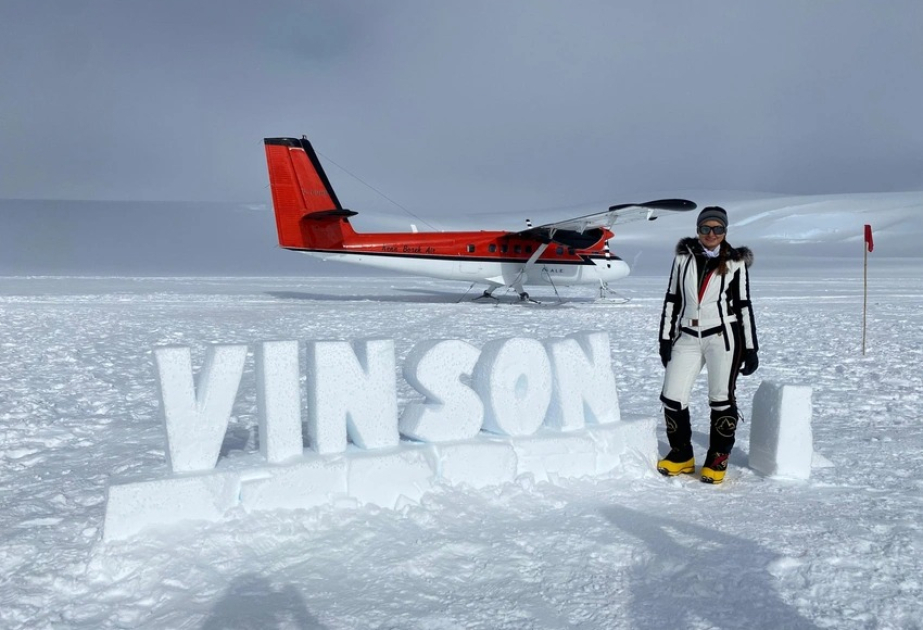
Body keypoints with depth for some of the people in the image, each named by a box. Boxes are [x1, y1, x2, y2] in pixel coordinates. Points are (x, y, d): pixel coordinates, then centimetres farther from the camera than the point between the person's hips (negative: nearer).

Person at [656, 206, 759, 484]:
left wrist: (751, 349, 1)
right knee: (672, 398, -2)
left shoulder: (735, 262, 2)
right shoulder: (684, 257, 7)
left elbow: (743, 306, 3)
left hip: (723, 336, -2)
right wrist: (665, 338, 6)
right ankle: (681, 455, 17)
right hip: (687, 337, 3)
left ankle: (718, 458, 17)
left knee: (721, 398, 1)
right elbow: (672, 299, 10)